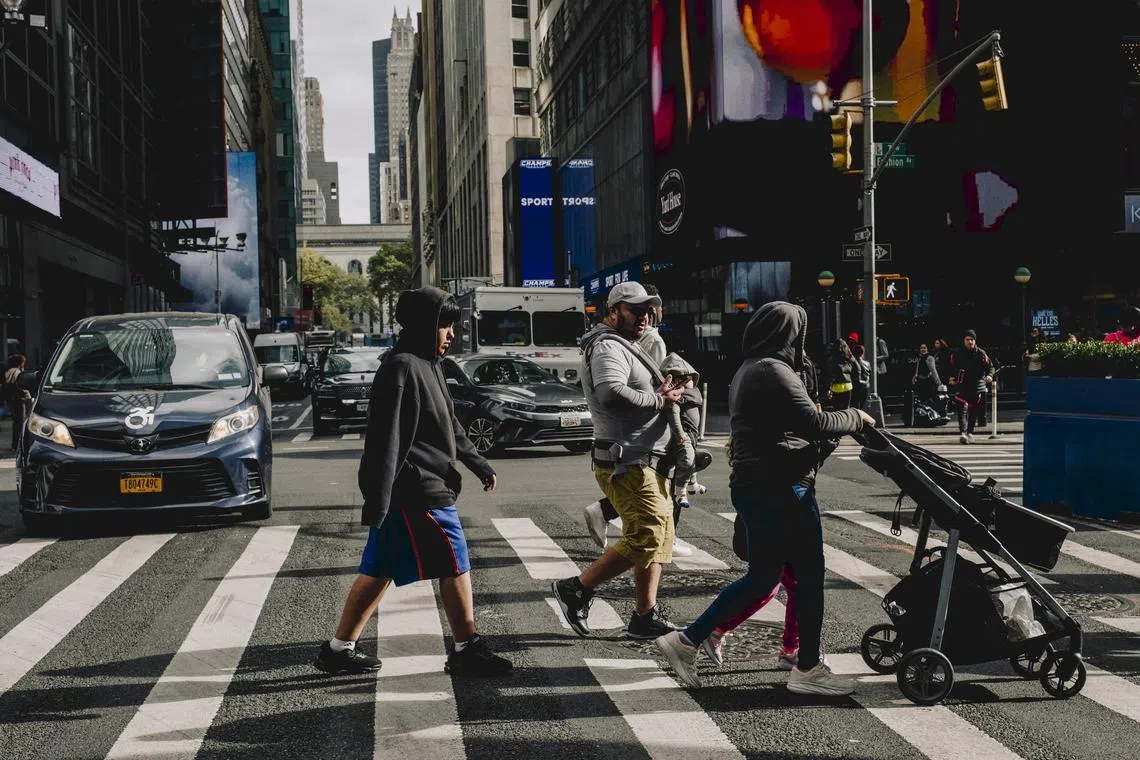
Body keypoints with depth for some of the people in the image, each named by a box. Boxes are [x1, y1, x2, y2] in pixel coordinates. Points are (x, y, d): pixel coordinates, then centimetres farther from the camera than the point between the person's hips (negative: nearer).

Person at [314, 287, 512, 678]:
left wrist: (478, 464, 26)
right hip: (417, 491, -10)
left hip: (422, 489, 10)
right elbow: (386, 439, -20)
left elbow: (449, 425, 26)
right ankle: (466, 649, 9)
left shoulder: (426, 366, 16)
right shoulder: (402, 368, -16)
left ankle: (339, 649, 17)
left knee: (379, 570, 12)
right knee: (455, 561, -1)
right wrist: (377, 500, -23)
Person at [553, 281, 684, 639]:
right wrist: (659, 400, -19)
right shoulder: (608, 347, -13)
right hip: (627, 463, -11)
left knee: (659, 537, 12)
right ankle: (577, 588, -5)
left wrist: (662, 394, 8)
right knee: (645, 536, -15)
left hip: (646, 462, 11)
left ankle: (646, 617, 18)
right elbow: (612, 394, -30)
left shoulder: (626, 348, 23)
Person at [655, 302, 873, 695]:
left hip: (753, 486, 10)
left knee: (761, 577, 15)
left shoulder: (747, 371, 17)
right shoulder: (773, 371, -16)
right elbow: (814, 423, -19)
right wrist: (855, 418, -3)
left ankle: (688, 640, 14)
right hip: (780, 489, -10)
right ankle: (808, 668, 11)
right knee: (809, 574, 2)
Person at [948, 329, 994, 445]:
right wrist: (951, 377, -5)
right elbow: (951, 367, 12)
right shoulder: (957, 354, 4)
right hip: (961, 386, -2)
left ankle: (970, 432, 24)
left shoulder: (981, 354, 5)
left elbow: (989, 366, 8)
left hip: (978, 387, 2)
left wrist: (989, 375, -12)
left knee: (974, 411, 9)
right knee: (962, 409, -15)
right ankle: (962, 432, -24)